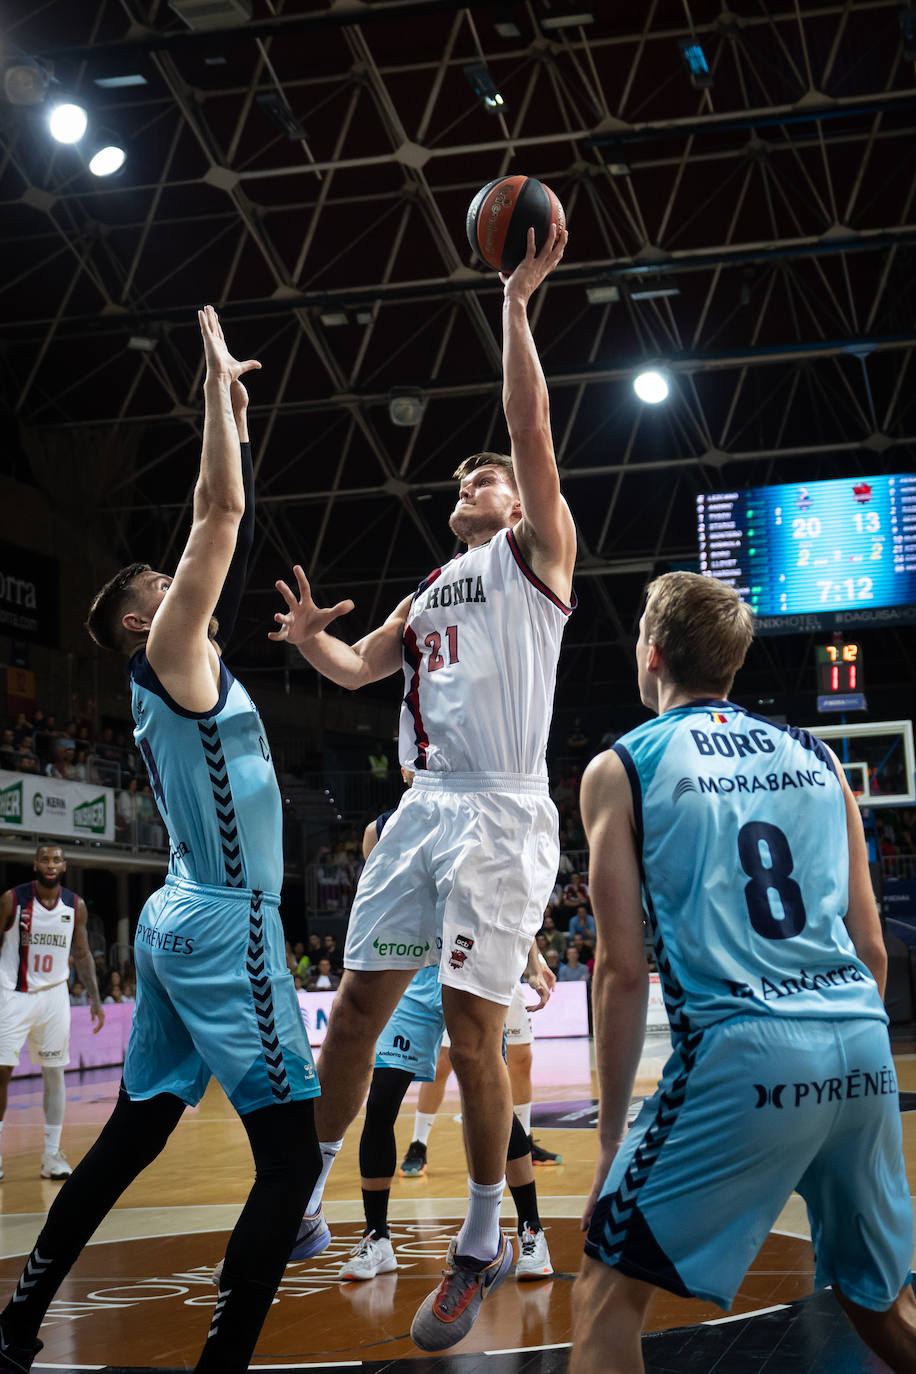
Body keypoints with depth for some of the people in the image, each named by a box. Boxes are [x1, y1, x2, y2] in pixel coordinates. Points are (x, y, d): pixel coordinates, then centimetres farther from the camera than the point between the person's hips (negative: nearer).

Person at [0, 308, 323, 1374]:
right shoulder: (169, 653, -7)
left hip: (178, 921, 10)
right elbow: (220, 511, -14)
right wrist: (218, 379, -6)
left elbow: (229, 534, 22)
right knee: (293, 1154, -9)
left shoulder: (180, 670, 16)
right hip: (226, 927, -10)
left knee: (135, 1132, 15)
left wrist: (234, 409, 23)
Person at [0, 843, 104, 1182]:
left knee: (54, 1072, 3)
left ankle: (52, 1155, 10)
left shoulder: (76, 906, 2)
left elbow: (82, 955, 11)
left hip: (54, 995, 3)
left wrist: (95, 999, 5)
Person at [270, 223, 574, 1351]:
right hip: (424, 805, 7)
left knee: (470, 1023, -8)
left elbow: (531, 429, -9)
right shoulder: (430, 591, 24)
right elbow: (361, 669, 22)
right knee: (356, 1005, 7)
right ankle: (299, 1200, 20)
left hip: (501, 813, -7)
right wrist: (313, 641, 0)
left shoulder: (536, 555, 4)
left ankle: (483, 1246, 6)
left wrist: (516, 302, -13)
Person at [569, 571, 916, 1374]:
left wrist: (611, 1133, 5)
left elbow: (624, 970, 0)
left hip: (741, 1054, -5)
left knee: (608, 1292, 7)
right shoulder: (817, 757, 16)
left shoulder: (621, 769, 4)